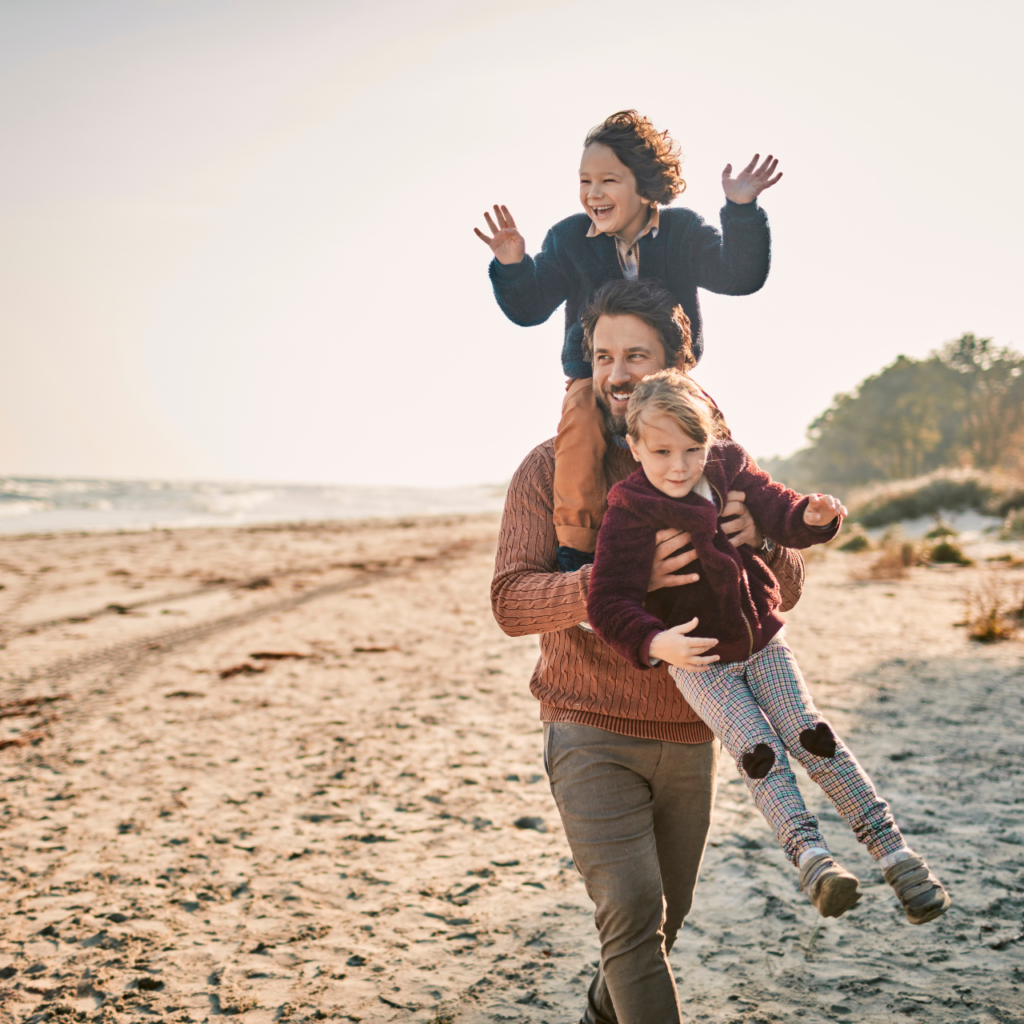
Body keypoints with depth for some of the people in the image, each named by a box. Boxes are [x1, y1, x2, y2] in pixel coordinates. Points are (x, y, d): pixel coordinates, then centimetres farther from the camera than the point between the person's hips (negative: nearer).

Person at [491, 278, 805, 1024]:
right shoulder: (551, 468, -7)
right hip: (591, 735, -4)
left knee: (663, 921, 18)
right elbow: (512, 601, -16)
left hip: (690, 737, 4)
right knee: (633, 909, -20)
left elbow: (788, 587, 0)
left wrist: (758, 536, -24)